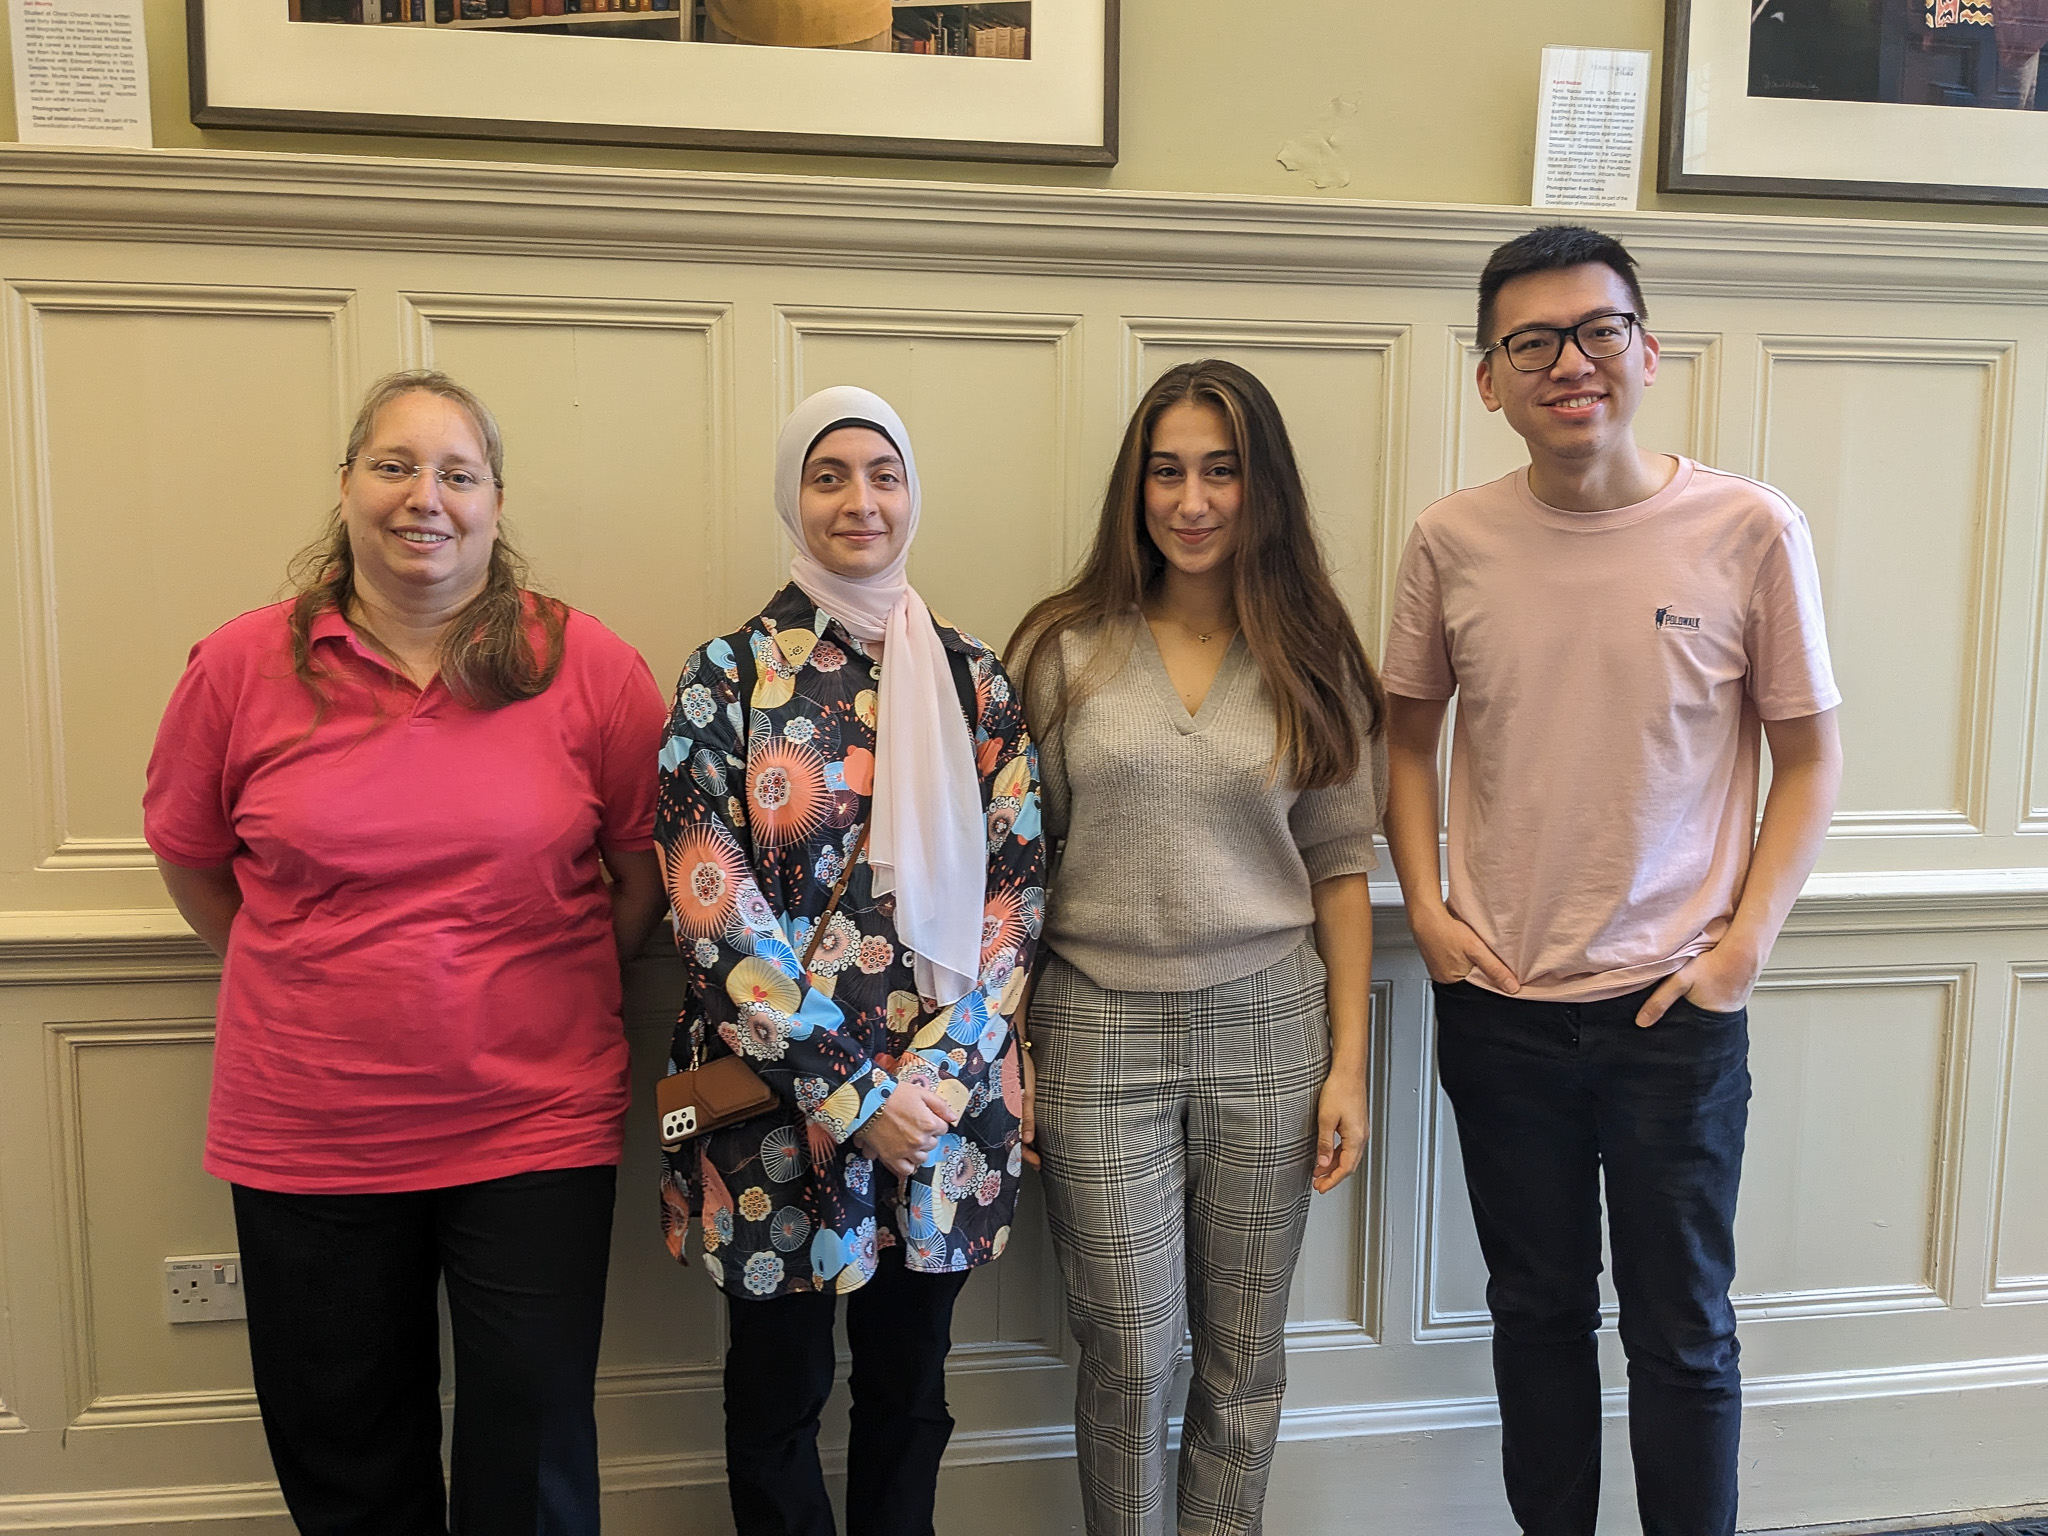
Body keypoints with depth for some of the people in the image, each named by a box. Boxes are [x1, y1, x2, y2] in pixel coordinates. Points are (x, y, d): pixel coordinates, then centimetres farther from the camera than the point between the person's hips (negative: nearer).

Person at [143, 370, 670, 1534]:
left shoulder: (590, 666, -6)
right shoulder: (240, 667, -2)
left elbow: (649, 863, 3)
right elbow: (189, 857, 11)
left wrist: (562, 990, 0)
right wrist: (306, 991, 7)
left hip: (536, 1124, -1)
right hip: (307, 1136, 2)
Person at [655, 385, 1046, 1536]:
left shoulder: (973, 677, 4)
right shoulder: (732, 674, -4)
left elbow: (1018, 882, 1)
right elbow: (713, 901, -10)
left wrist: (936, 1070, -11)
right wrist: (848, 1092, -14)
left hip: (946, 1097, 2)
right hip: (777, 1098, -2)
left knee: (910, 1389, 18)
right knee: (780, 1390, 15)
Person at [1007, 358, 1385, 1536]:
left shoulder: (1313, 658, 3)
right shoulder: (1067, 649, 0)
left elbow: (1341, 864, 4)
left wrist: (1349, 1061, 1)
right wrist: (1007, 1049, -1)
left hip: (1268, 1023, 1)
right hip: (1101, 1027, -1)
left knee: (1245, 1356, 14)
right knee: (1129, 1358, 9)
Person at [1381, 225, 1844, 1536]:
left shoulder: (1751, 530, -8)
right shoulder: (1453, 541, -2)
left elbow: (1810, 757, 0)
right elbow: (1409, 736, 9)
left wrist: (1747, 940, -9)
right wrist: (1426, 906, -2)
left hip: (1677, 1004, -2)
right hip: (1497, 1000, 2)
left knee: (1683, 1330, 13)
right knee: (1538, 1312, 19)